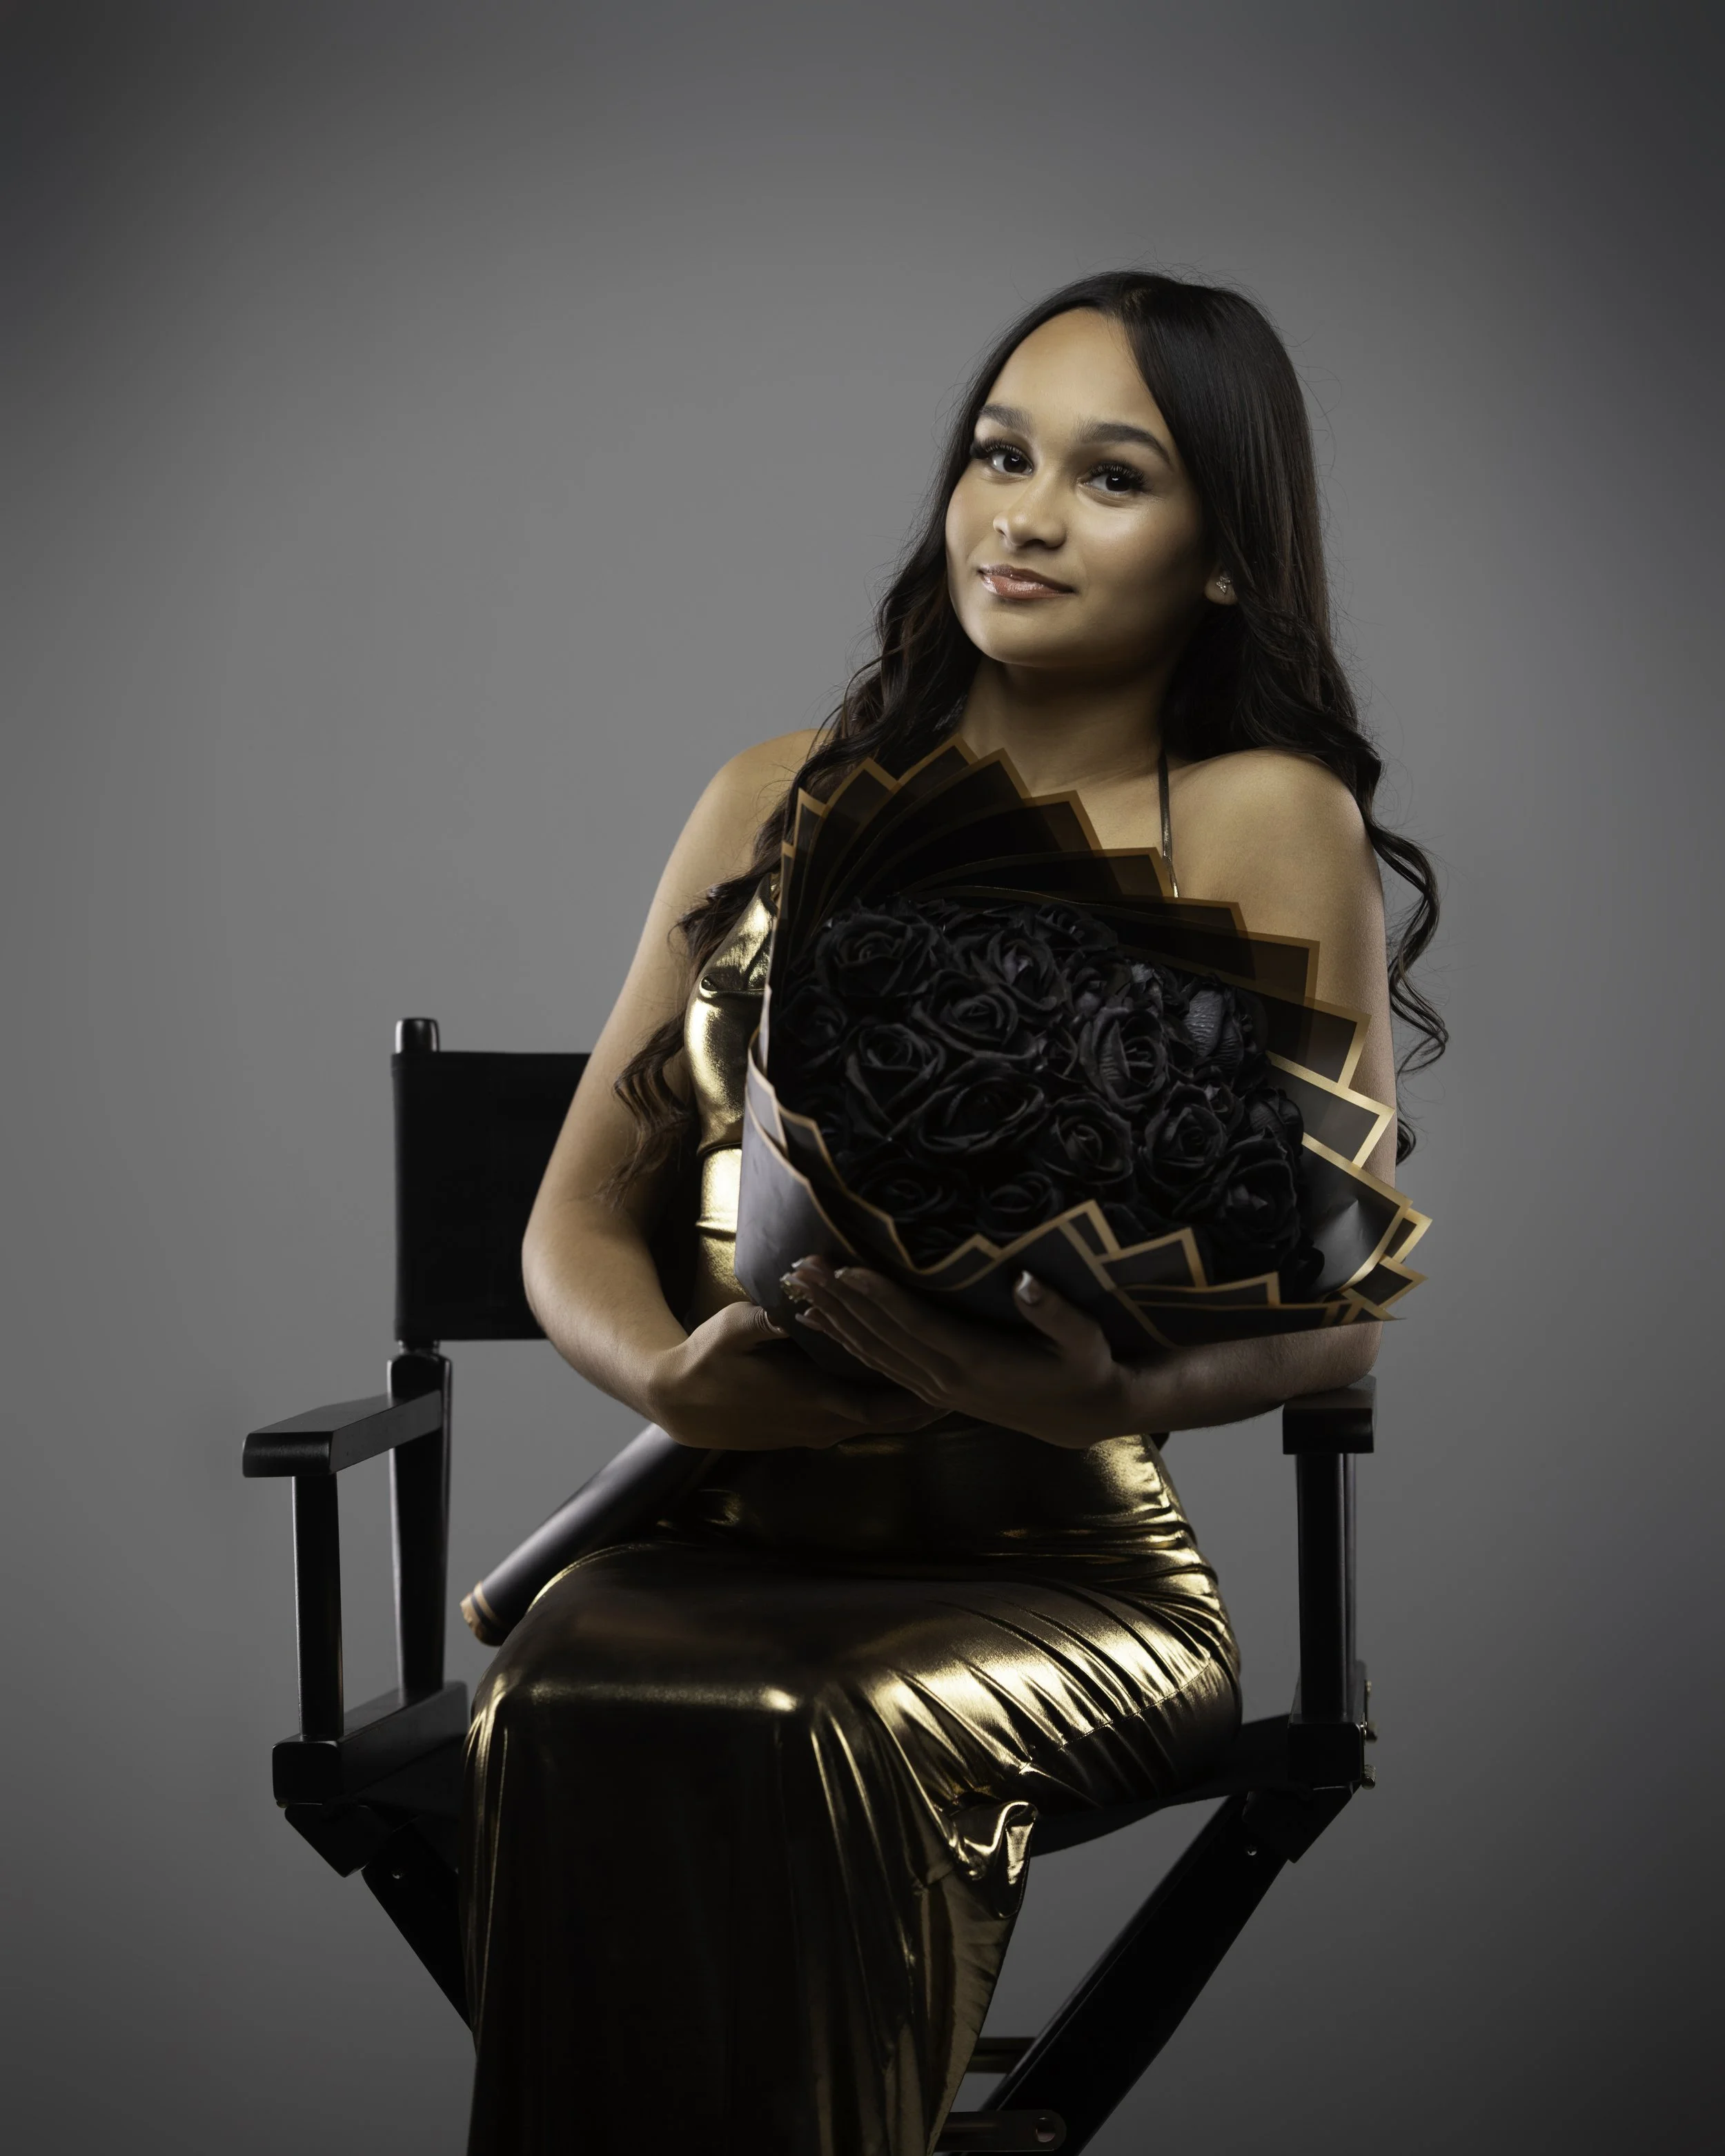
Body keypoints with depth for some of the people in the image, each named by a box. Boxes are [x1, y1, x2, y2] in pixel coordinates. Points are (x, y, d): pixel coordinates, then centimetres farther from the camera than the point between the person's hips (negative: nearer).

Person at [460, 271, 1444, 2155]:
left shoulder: (1263, 824, 3)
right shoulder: (783, 801, 15)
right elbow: (581, 1214, 15)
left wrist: (1125, 1396, -24)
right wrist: (665, 1370, -9)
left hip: (1064, 1563, -3)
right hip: (735, 1537, 3)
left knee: (792, 1741, -35)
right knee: (570, 1713, -32)